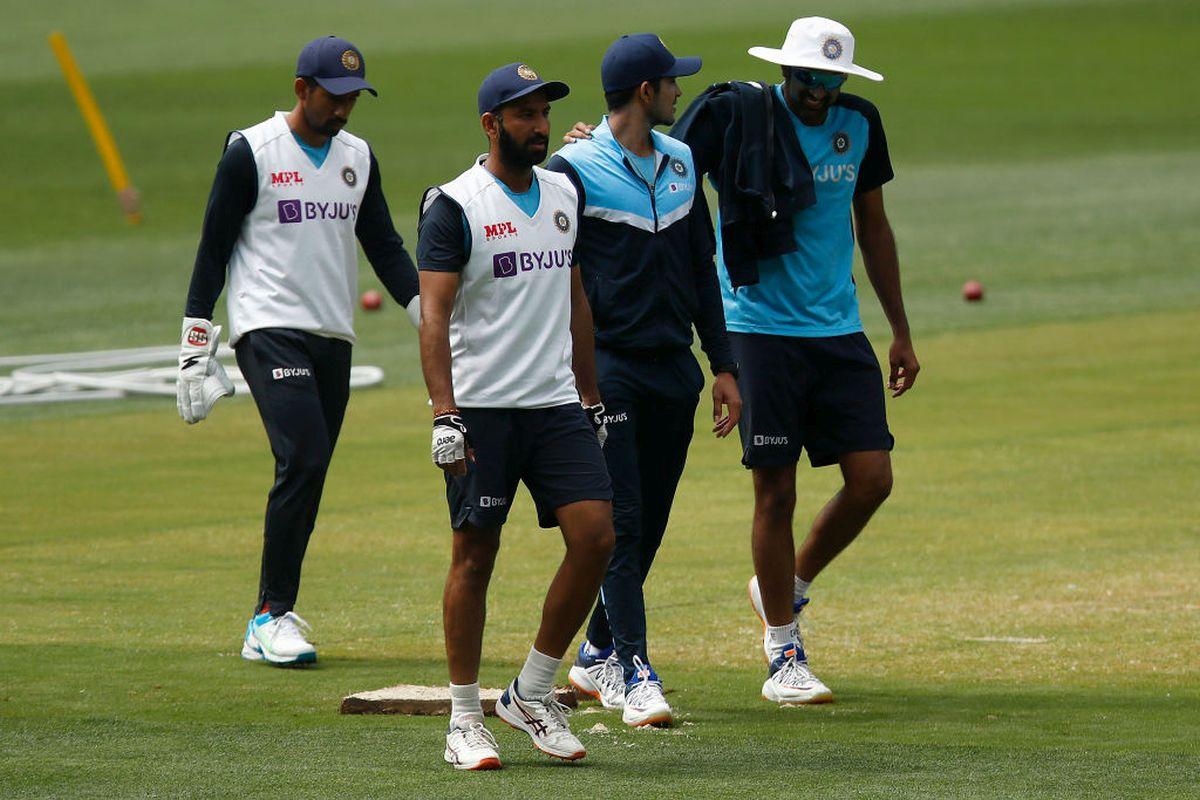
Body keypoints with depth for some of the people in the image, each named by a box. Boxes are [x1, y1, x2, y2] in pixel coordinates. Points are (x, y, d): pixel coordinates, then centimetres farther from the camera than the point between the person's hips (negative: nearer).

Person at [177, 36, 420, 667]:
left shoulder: (358, 158, 13)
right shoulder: (251, 152, -4)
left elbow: (385, 247, 16)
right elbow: (214, 247, -2)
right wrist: (195, 346, -6)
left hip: (334, 337, 6)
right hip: (270, 329, -6)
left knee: (305, 483, 3)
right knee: (303, 457, -21)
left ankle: (265, 627, 10)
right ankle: (274, 613, -17)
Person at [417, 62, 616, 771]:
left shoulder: (564, 194, 13)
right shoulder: (454, 206, -7)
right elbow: (434, 314, -13)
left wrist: (591, 397, 19)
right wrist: (445, 415, -21)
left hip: (557, 403, 5)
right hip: (481, 410, -5)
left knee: (595, 535, -6)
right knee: (474, 556, -2)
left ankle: (533, 696, 7)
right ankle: (465, 720, 7)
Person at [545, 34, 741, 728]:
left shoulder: (680, 163, 13)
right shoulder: (575, 170, -8)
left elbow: (700, 269, 19)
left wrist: (723, 364, 16)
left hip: (673, 369, 7)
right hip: (607, 365, -7)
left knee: (650, 522, 9)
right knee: (621, 520, -11)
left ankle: (598, 655, 22)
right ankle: (635, 671, -11)